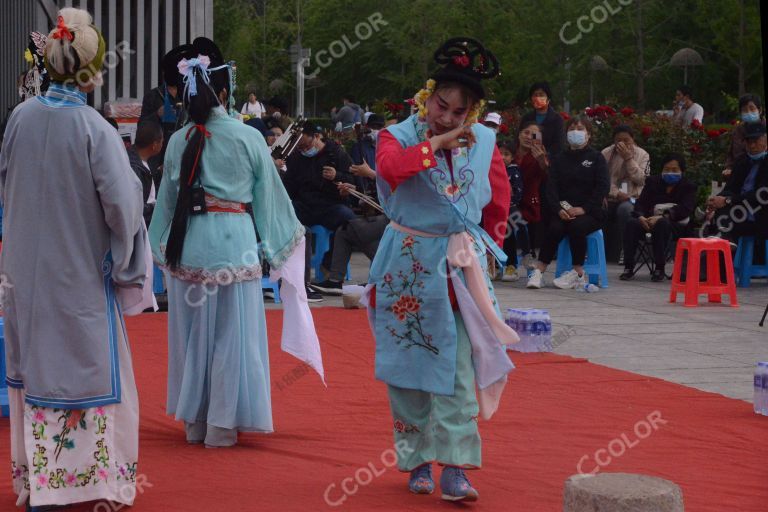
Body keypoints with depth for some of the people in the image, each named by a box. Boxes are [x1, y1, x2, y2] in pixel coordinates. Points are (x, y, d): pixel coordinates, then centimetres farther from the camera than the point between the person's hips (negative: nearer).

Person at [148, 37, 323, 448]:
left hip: (186, 246, 3)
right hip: (232, 244, -3)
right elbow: (268, 195, 1)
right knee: (230, 333, 4)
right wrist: (278, 244, 13)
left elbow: (167, 199, 9)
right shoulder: (247, 138, -7)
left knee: (192, 331, 13)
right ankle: (221, 424, 7)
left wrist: (164, 248, 21)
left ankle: (193, 421, 20)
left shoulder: (179, 141, 1)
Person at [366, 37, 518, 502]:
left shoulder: (484, 143, 4)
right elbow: (390, 167, -28)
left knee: (457, 369, -6)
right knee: (409, 365, 4)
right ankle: (418, 460, 16)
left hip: (460, 270, 1)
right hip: (407, 267, -1)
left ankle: (454, 468, -7)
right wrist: (438, 143, -21)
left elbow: (498, 205, 16)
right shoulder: (400, 135, -4)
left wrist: (485, 250, 17)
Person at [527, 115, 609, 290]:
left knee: (576, 227, -33)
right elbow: (551, 188, 4)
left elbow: (603, 187, -5)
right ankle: (539, 271, -31)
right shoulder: (559, 159, 16)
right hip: (564, 209, 2)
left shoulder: (596, 157, 7)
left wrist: (583, 209, -18)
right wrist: (559, 209, -16)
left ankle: (578, 273, -21)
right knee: (555, 228, -29)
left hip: (590, 212, -2)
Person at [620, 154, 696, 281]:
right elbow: (641, 203, 3)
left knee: (662, 223, -39)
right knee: (631, 223, -28)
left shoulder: (688, 187, 3)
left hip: (676, 224, -3)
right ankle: (628, 267, -28)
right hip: (650, 220, 4)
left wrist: (661, 217, -28)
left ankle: (659, 268, -33)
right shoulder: (653, 182, 15)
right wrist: (641, 217, -22)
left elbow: (684, 210, -14)